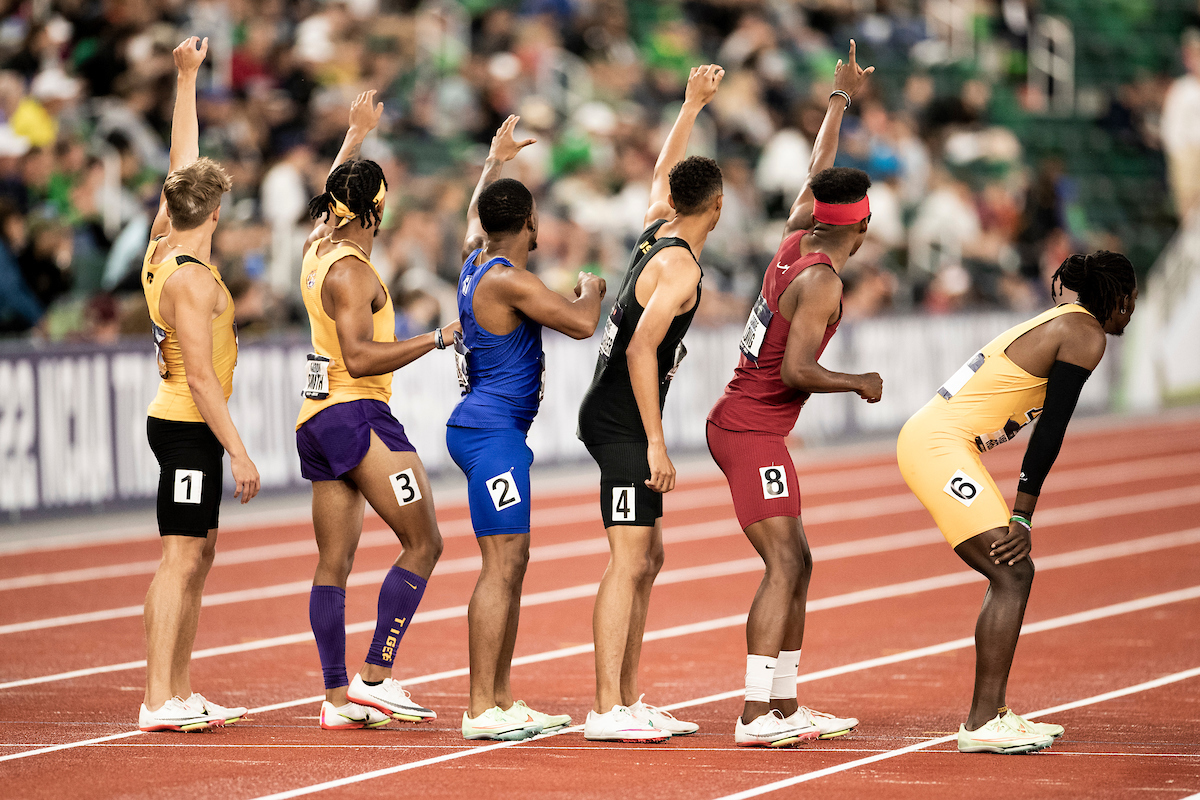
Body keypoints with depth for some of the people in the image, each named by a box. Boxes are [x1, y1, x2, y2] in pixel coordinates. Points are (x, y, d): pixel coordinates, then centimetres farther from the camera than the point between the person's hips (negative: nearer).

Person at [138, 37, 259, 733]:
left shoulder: (163, 250, 6)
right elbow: (201, 378, -21)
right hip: (190, 426, -10)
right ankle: (159, 701, -13)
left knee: (199, 555, 12)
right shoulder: (190, 279, -19)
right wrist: (239, 452, -20)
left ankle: (181, 694, 14)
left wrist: (188, 77, 20)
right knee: (181, 558, -11)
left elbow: (183, 163, 17)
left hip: (185, 423, 10)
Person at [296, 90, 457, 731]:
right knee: (423, 543, -8)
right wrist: (437, 339, -18)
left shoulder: (318, 249, 11)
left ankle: (338, 698, 4)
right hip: (357, 415, -10)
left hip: (317, 421, 10)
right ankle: (375, 678, -13)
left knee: (334, 563, 6)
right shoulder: (350, 271, -14)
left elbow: (334, 192, 32)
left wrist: (357, 134, 45)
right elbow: (359, 358, -21)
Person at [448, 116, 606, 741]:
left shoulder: (477, 260, 11)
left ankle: (501, 701, 14)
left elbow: (476, 212, 35)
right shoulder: (508, 280, -16)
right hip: (492, 431, -10)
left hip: (486, 429, 10)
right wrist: (591, 288, 0)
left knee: (511, 565, 12)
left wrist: (495, 161, 49)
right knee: (502, 566, -12)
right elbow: (582, 323, -21)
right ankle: (482, 711, -14)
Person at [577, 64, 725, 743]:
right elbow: (641, 349, -23)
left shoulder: (656, 229, 9)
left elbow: (662, 173, 31)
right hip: (622, 423, -10)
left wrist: (694, 103, 41)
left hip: (618, 419, 10)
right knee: (629, 561, -14)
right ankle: (607, 711, -18)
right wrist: (656, 443, -25)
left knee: (648, 557, 13)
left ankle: (631, 701, 15)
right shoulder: (680, 266, -16)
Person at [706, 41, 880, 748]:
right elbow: (796, 372, -23)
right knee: (784, 566, -15)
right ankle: (756, 716, -23)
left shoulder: (796, 242, 7)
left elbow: (818, 173, 24)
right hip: (754, 432, -10)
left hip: (740, 423, 10)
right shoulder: (822, 282, -16)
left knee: (797, 565, 10)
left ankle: (785, 705, 12)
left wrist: (841, 97, 35)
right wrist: (861, 383, -8)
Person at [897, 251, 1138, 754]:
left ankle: (991, 713, 15)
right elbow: (1051, 430, -11)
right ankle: (982, 725, -14)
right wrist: (1022, 517, -11)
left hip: (931, 439, 10)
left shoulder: (1061, 324, 22)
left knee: (1012, 574, 12)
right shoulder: (1086, 335, -8)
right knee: (1012, 574, -12)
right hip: (937, 446, -10)